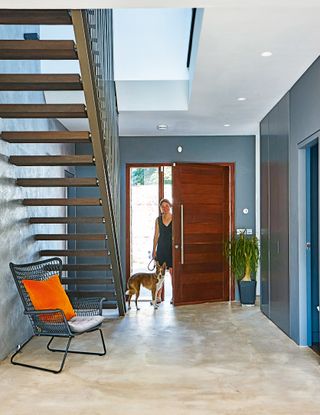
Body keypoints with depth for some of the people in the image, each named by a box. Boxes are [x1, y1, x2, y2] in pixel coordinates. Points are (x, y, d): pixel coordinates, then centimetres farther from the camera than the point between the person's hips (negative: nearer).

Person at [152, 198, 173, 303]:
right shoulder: (158, 220, 8)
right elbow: (156, 235, 11)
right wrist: (154, 250, 8)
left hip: (172, 247, -3)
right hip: (161, 247, 3)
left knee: (172, 271, -3)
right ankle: (158, 296, 8)